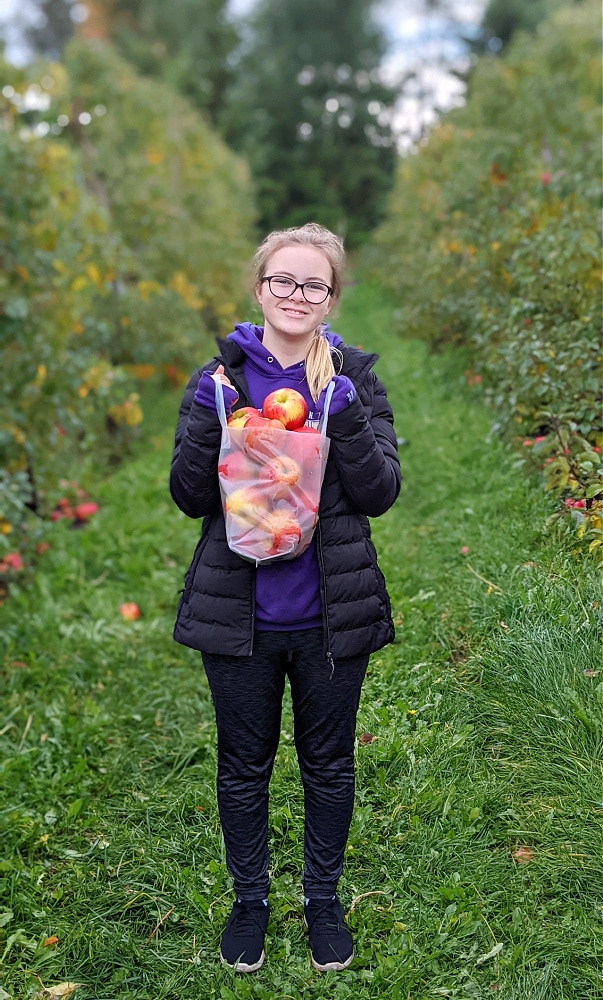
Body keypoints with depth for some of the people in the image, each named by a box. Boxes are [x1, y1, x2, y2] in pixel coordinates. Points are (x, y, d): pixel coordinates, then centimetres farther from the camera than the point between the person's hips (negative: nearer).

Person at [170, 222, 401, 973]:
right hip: (239, 617, 0)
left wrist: (343, 415, -23)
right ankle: (249, 898, 40)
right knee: (244, 765, 16)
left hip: (331, 616, 0)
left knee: (328, 763, 17)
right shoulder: (220, 376, -2)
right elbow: (190, 497, -6)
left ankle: (323, 897, 40)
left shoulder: (355, 378, -3)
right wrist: (209, 417, -21)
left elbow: (380, 494, -9)